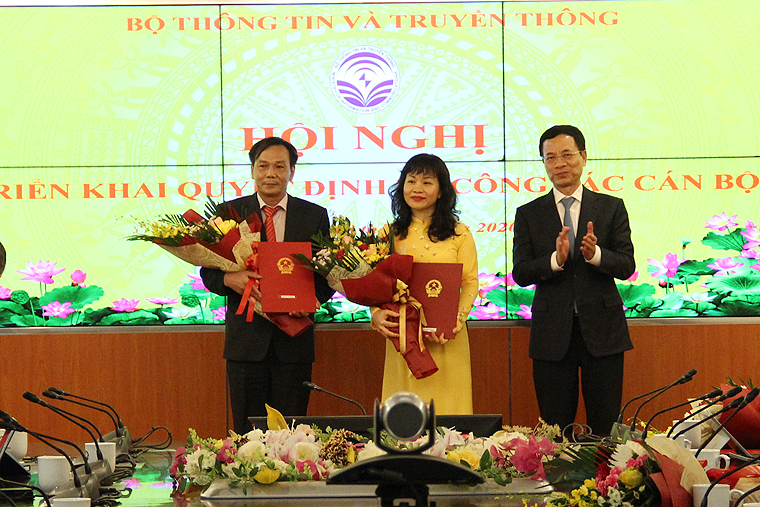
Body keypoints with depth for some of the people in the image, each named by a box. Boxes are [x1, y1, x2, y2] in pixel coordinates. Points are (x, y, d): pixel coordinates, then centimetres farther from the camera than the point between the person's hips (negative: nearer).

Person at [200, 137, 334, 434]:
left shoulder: (315, 216, 7)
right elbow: (208, 272, 6)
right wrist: (229, 279, -16)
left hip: (294, 342, 0)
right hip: (246, 339, 0)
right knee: (248, 433, 3)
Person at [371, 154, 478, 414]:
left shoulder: (459, 233, 6)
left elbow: (471, 282, 2)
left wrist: (458, 317, -14)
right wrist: (376, 314, -11)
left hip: (445, 337, -1)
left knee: (446, 405, 0)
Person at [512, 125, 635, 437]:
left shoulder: (611, 207, 6)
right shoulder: (528, 214, 7)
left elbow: (626, 266, -2)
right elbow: (520, 273, -2)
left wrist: (595, 254, -22)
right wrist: (556, 259, -20)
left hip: (602, 329, 0)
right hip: (552, 332, 0)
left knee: (605, 428, 4)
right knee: (555, 431, 6)